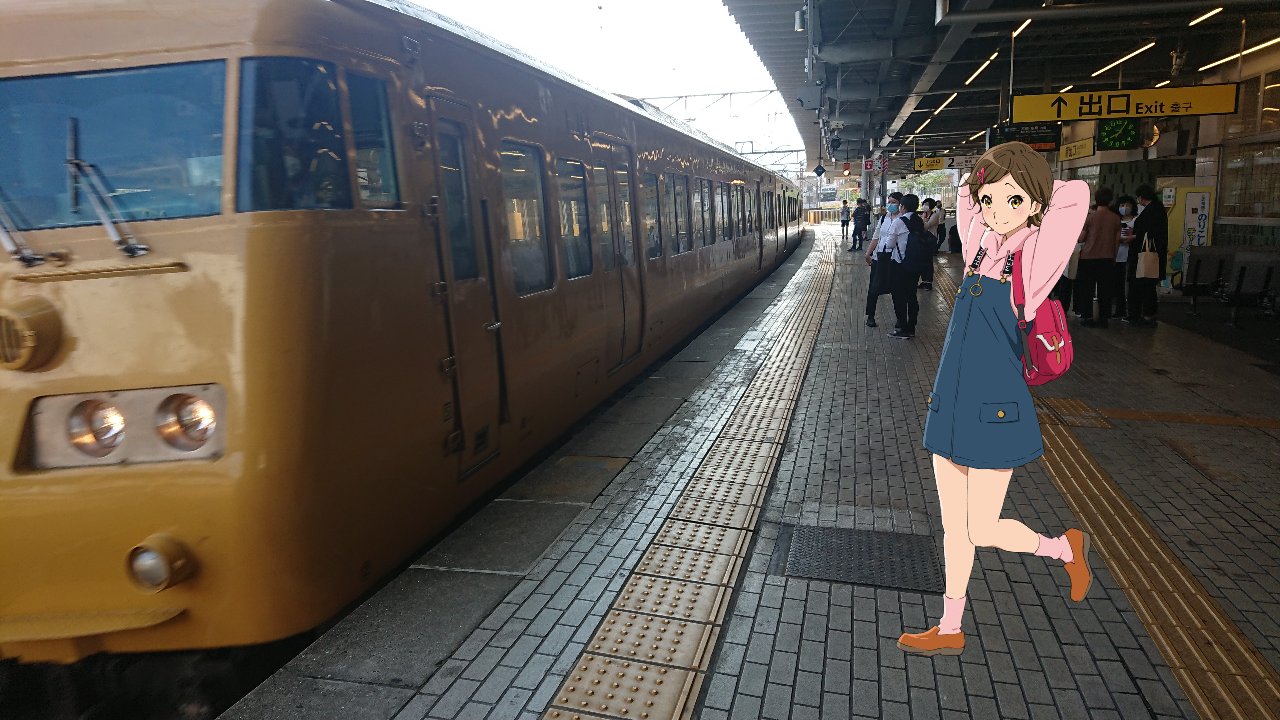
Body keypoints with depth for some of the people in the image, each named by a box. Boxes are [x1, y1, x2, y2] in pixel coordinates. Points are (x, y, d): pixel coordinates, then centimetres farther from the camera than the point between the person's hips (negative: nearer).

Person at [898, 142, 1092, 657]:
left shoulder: (1032, 258, -10)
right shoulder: (979, 247, 5)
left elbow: (1076, 195, -24)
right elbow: (965, 194, 21)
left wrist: (1034, 192, -7)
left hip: (994, 408, -6)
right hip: (951, 403, 6)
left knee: (983, 531, 3)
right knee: (953, 527, 13)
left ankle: (1065, 548, 32)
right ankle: (949, 631, 26)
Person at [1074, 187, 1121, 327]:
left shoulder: (1090, 216, -7)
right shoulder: (1115, 218, 0)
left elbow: (1081, 238, -5)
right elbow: (1117, 240, 6)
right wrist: (1114, 256, 18)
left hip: (1089, 257, -2)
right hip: (1107, 258, 2)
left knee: (1087, 289, 6)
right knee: (1105, 289, 6)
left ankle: (1088, 317, 4)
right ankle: (1103, 318, 8)